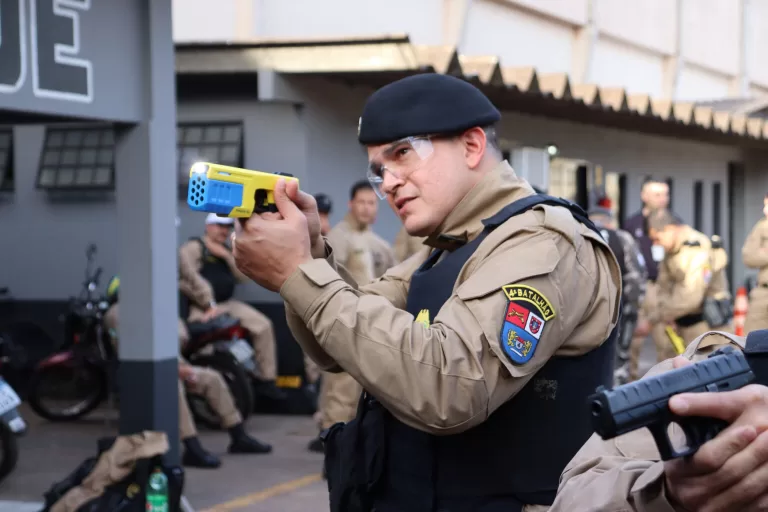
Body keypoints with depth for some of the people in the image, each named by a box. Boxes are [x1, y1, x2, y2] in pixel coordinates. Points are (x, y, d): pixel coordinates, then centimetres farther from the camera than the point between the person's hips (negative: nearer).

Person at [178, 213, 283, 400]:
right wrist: (210, 305, -17)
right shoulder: (193, 247, -2)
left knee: (263, 325, -8)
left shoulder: (226, 251, 22)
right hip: (200, 306, -6)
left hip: (227, 303, 6)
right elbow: (192, 278, -13)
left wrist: (227, 256, -4)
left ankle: (266, 379, -5)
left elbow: (243, 276, 11)